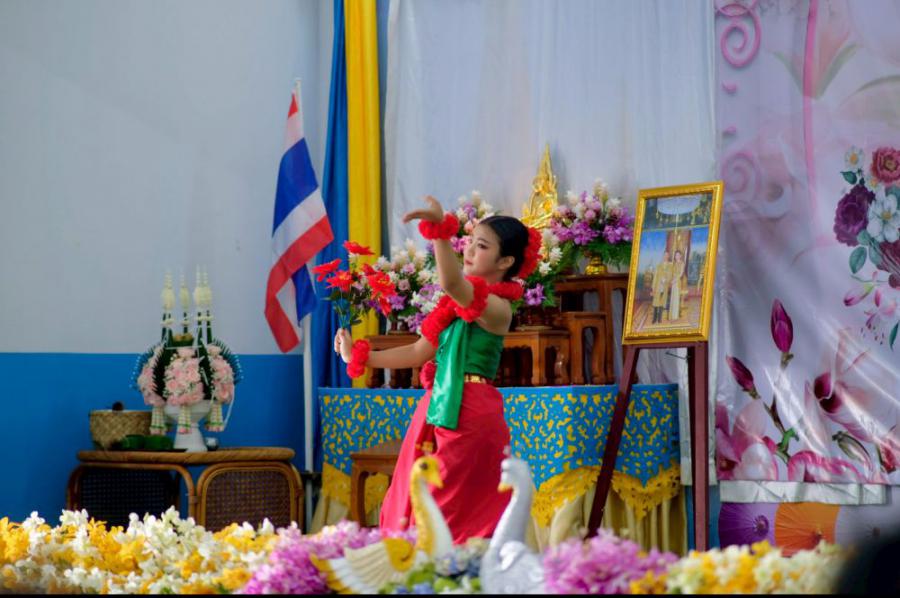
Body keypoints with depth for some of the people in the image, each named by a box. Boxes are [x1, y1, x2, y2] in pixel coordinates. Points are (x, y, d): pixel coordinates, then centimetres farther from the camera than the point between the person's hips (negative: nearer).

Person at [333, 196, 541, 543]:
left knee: (455, 519, -8)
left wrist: (441, 230, -43)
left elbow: (451, 284, -31)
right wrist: (358, 357, 23)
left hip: (469, 418, -9)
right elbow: (420, 352, 21)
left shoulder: (497, 307, -10)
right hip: (437, 410, 9)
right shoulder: (458, 305, 16)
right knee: (412, 513, 8)